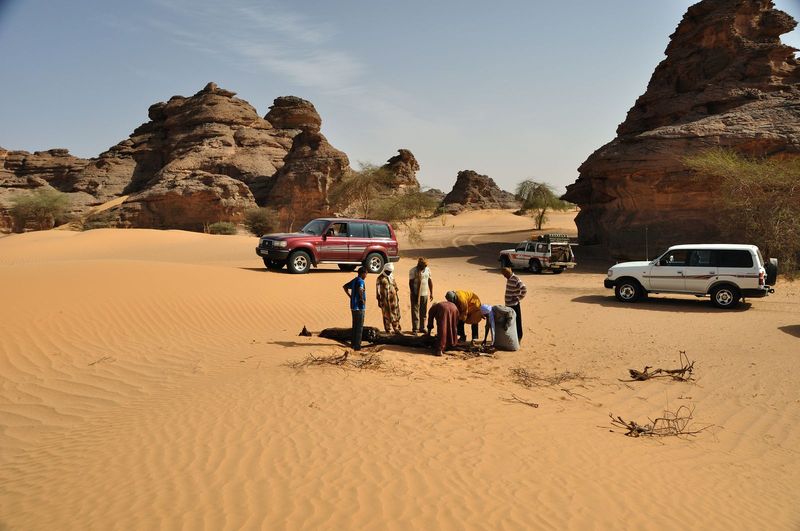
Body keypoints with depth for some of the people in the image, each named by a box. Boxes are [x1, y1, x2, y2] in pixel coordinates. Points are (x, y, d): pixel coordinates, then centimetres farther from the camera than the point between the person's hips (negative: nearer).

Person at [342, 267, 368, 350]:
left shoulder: (354, 280, 11)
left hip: (353, 306, 9)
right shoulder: (360, 281, -16)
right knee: (359, 327, -2)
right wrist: (362, 299, -22)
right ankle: (357, 346, 0)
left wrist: (350, 296, 17)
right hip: (359, 306, -9)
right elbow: (360, 289, -37)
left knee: (355, 326, 17)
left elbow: (345, 286, 23)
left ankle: (354, 343, 25)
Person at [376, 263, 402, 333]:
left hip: (394, 298, 5)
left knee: (396, 314, 7)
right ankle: (388, 330, 13)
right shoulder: (380, 278, -9)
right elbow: (378, 290, -8)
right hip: (385, 299, -5)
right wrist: (379, 301, -9)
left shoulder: (392, 276, 9)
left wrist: (397, 296, 18)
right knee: (387, 315, 3)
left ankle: (396, 329, 18)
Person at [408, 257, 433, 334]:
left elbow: (430, 281, 10)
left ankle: (422, 327, 23)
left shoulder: (427, 270, 3)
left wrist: (431, 293, 9)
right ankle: (415, 329, 6)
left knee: (423, 312, 11)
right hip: (416, 294, -5)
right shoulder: (413, 271, -12)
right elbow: (411, 283, -13)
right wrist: (413, 295, -17)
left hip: (425, 294, 5)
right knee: (415, 311, -1)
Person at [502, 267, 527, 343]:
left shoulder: (516, 280, -18)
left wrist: (518, 298, -17)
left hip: (515, 305, -10)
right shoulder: (508, 279, 11)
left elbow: (524, 290, -25)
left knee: (517, 322, -1)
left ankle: (518, 338, 6)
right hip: (508, 304, 10)